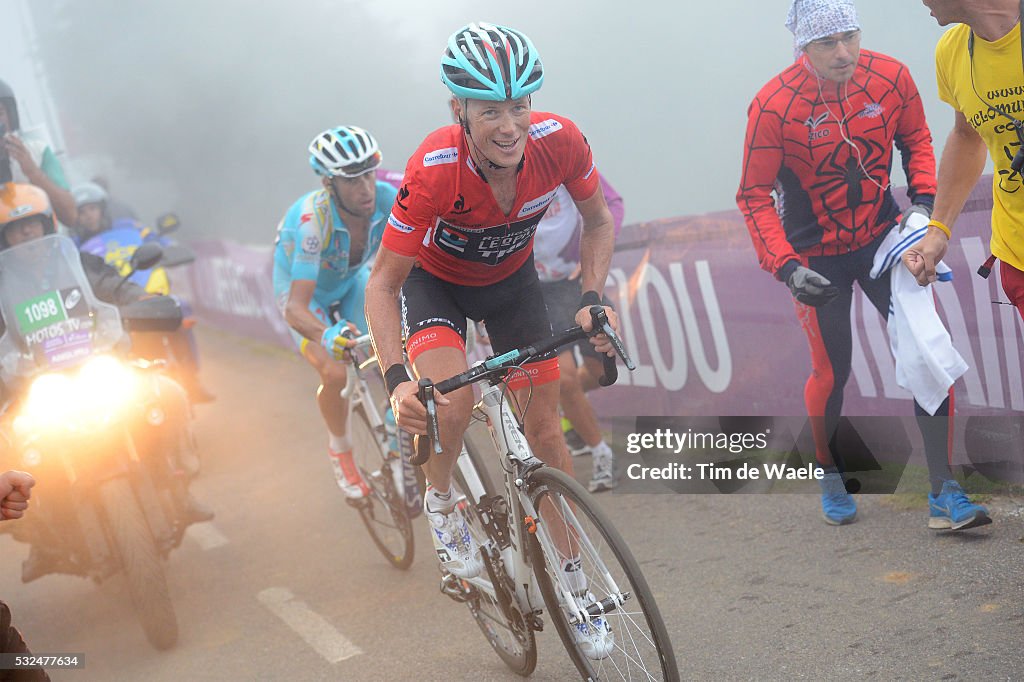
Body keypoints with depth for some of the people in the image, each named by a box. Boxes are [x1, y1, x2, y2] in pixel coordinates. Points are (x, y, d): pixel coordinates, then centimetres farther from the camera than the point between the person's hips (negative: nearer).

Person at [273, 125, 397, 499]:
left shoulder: (385, 199, -31)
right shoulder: (312, 219, -41)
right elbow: (295, 308, -47)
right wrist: (326, 335, -67)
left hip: (351, 282, 4)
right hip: (302, 287, -3)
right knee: (335, 373, -22)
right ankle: (340, 451, 7)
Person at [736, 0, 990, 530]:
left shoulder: (890, 77, -12)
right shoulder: (773, 106, -20)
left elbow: (916, 140, 8)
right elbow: (754, 197, -13)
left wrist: (922, 198, -8)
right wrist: (786, 267, -23)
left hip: (882, 238, 3)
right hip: (817, 257, -2)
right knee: (831, 372, 4)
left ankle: (944, 493, -3)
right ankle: (831, 480, 30)